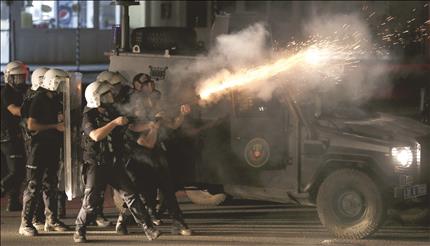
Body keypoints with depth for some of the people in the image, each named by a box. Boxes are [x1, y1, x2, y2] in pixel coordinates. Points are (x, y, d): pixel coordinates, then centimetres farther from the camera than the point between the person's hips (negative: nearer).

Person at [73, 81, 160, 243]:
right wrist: (115, 123, -27)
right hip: (96, 165, -5)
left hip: (114, 164, 5)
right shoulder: (89, 117, -11)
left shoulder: (111, 113, 9)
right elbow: (96, 135, -29)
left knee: (130, 196, 0)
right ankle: (79, 231, 14)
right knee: (90, 201, -4)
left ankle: (148, 228, -2)